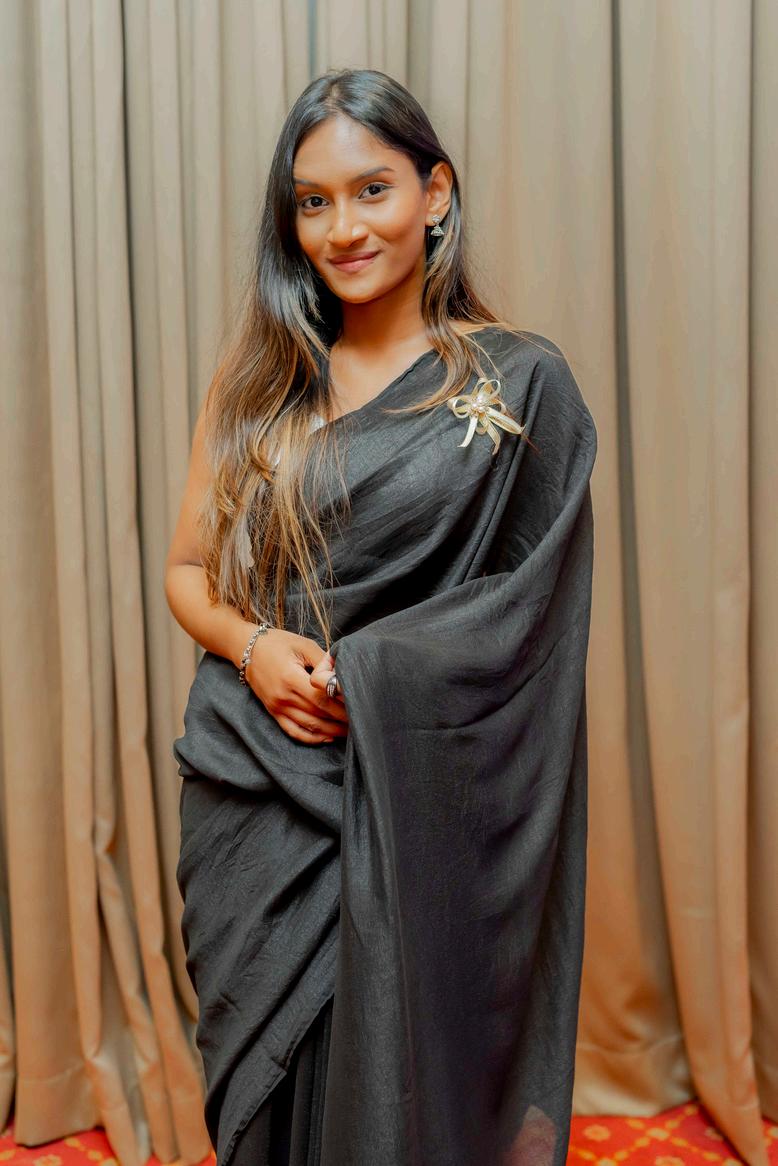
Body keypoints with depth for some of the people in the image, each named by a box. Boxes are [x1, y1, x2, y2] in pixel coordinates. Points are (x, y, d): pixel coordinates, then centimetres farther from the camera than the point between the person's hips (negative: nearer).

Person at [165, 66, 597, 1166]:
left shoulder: (521, 383, -2)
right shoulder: (257, 381, 8)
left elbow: (534, 615, -4)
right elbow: (187, 568, 11)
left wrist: (358, 671, -14)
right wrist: (253, 647, -10)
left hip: (413, 799, -3)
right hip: (252, 795, 3)